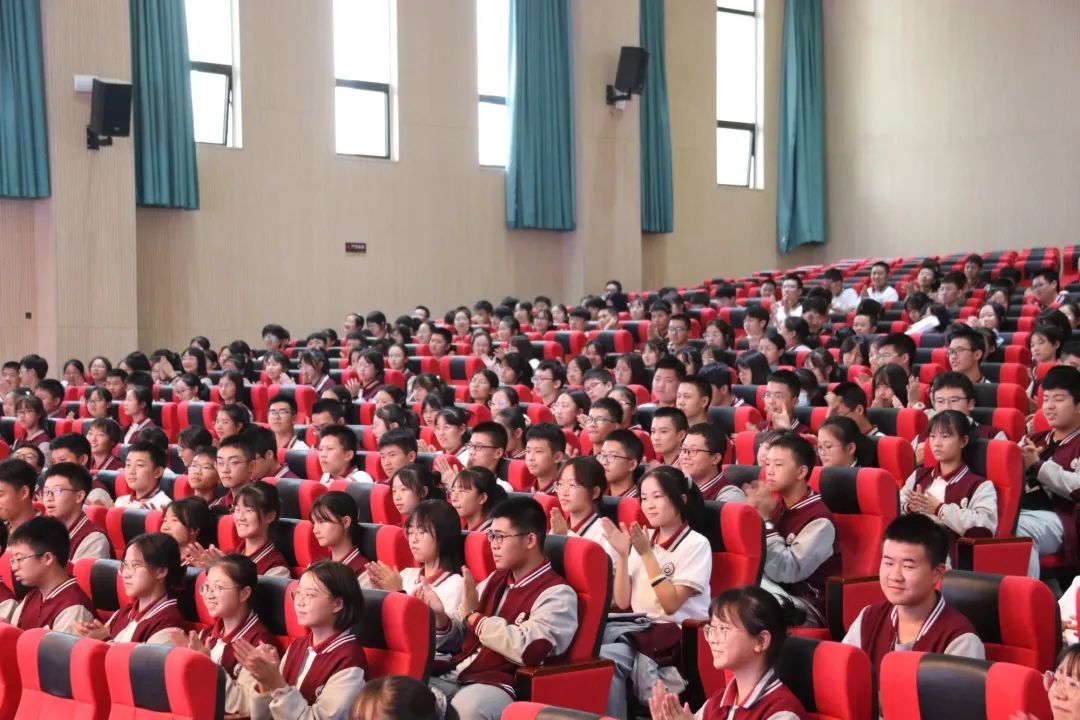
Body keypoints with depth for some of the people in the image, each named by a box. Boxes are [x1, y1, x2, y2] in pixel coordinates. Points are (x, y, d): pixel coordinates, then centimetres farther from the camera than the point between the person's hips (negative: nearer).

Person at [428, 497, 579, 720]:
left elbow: (529, 649, -22)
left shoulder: (556, 594, -6)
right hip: (454, 676, 7)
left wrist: (473, 615, -11)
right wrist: (441, 617, -3)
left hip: (500, 686, -6)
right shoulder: (495, 580, 17)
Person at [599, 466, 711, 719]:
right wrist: (623, 555, -7)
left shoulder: (696, 544, -6)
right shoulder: (642, 539, 11)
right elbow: (622, 602, 5)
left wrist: (647, 554, -18)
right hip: (640, 627, 6)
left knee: (606, 658, -29)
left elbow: (671, 604, -15)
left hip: (679, 635, -6)